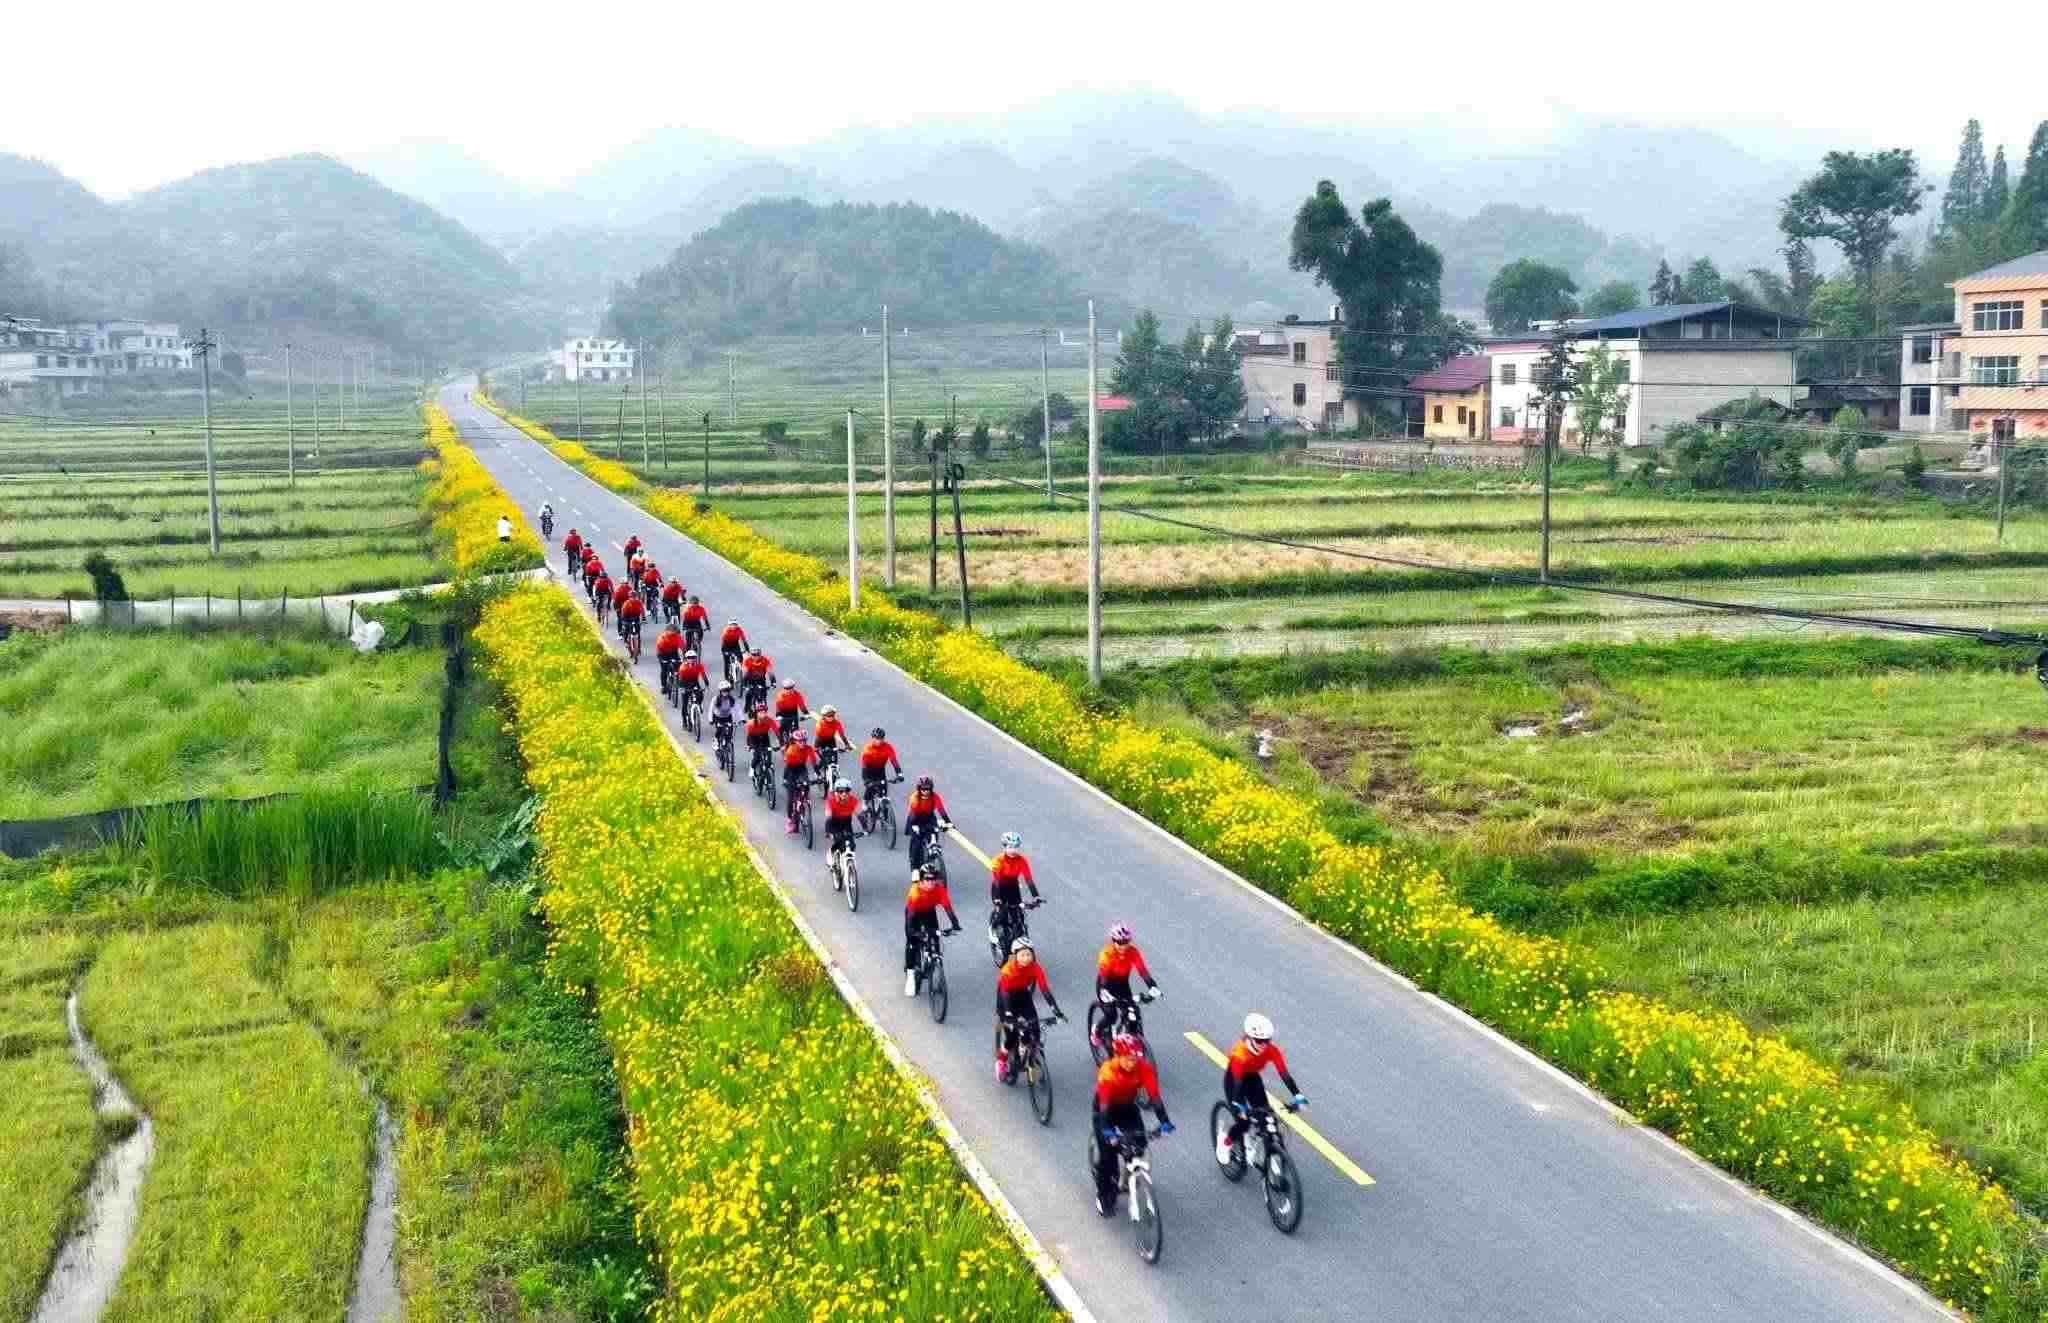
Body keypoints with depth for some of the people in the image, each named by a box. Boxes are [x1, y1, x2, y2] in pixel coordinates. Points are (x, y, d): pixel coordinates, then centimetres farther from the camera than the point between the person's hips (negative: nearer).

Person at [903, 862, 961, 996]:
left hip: (929, 911, 2)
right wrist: (913, 931, -53)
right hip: (915, 911, -2)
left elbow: (947, 907, -34)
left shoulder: (940, 889, -31)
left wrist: (955, 924, -47)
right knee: (912, 941, -13)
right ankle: (910, 973, -4)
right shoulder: (915, 891, -38)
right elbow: (911, 914, -40)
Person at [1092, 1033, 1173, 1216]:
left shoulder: (1144, 1068, -26)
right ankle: (1104, 1195, 8)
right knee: (1107, 1152, -11)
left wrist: (1164, 1121, -40)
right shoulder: (1108, 1071, -34)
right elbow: (1104, 1103, -38)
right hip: (1107, 1108, -3)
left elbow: (1154, 1095, -29)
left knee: (1139, 1145, -14)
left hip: (1128, 1107, 3)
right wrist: (1106, 1130, -49)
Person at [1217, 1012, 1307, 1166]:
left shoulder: (1272, 1049, -27)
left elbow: (1284, 1074, -30)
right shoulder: (1240, 1052, -38)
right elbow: (1238, 1080, -43)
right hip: (1233, 1079, -4)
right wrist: (1237, 1105, -55)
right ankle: (1225, 1143, 14)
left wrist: (1297, 1096, -40)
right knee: (1243, 1119, -14)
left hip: (1253, 1077, 4)